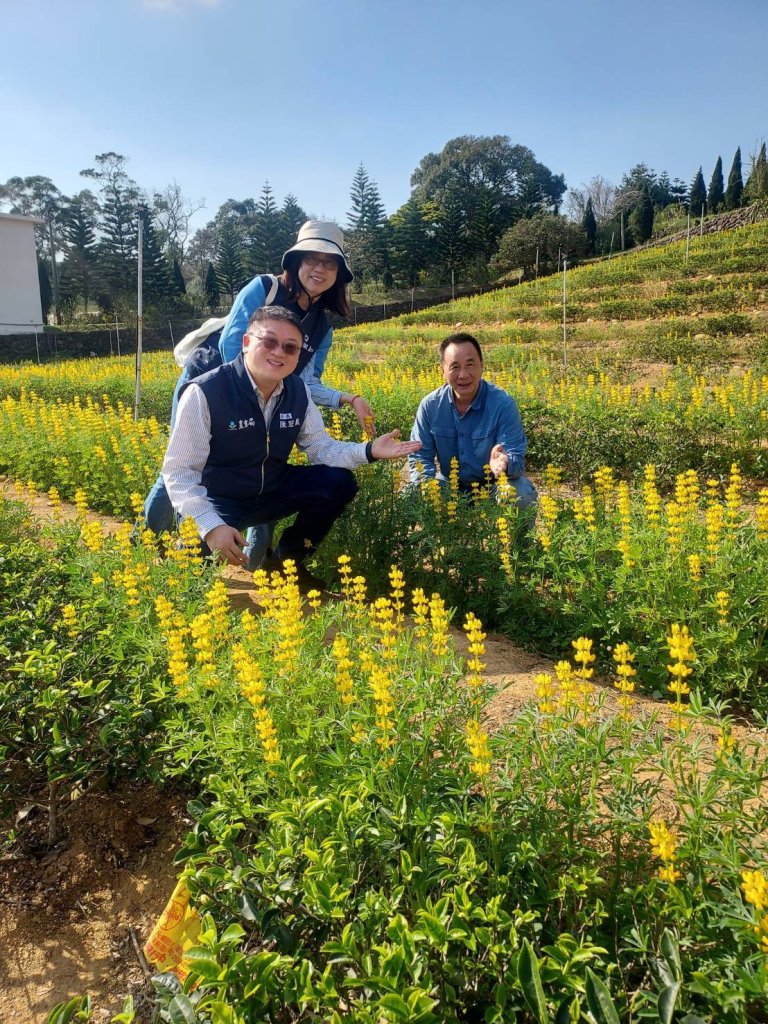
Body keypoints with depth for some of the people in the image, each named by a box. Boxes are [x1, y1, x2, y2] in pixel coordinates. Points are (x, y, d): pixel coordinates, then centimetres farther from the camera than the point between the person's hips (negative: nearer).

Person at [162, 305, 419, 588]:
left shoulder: (297, 390, -6)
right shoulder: (205, 393, -24)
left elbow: (321, 447, 0)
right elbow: (178, 471, -23)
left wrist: (369, 450, -19)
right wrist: (211, 526, -37)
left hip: (272, 490, 6)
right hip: (218, 499, -5)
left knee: (340, 483, -10)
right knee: (200, 544, -36)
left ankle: (286, 560, 9)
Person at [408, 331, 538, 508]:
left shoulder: (504, 404, -18)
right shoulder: (429, 406, -8)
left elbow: (517, 458, -21)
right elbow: (419, 456, -4)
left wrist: (504, 464, -47)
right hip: (450, 486, 3)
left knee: (523, 496, -34)